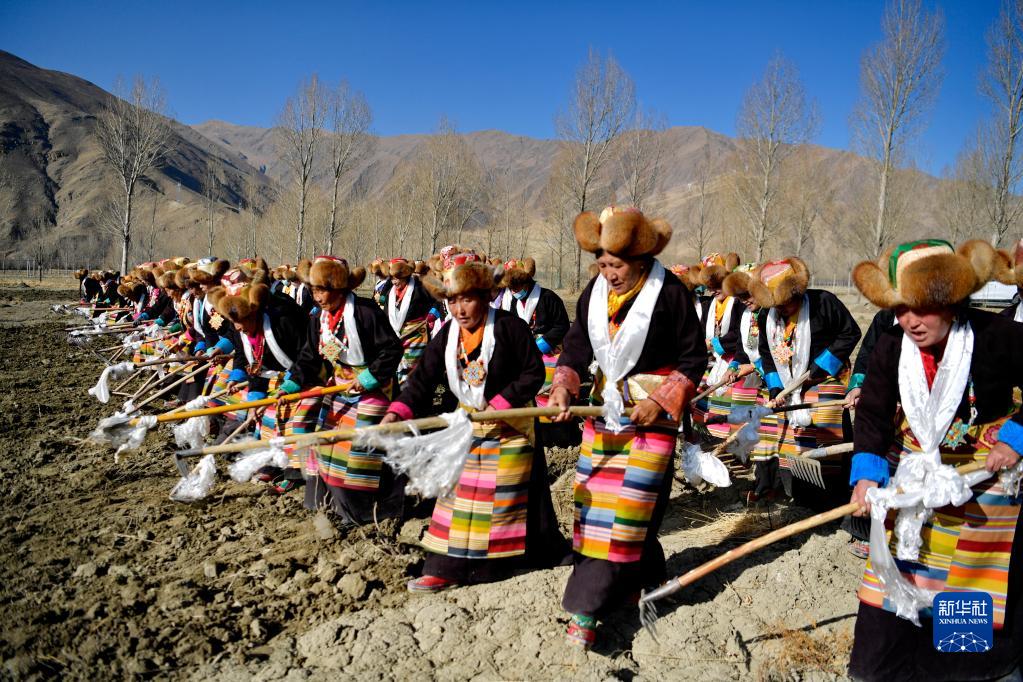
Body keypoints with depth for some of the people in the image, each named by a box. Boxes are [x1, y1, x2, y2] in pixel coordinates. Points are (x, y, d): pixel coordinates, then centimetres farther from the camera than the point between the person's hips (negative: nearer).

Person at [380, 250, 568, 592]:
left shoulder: (510, 326, -16)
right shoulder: (447, 335, -1)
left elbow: (534, 373, -15)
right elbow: (422, 378, -6)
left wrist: (500, 404, -23)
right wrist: (396, 413, -20)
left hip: (509, 426, -5)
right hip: (467, 426, 5)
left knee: (507, 496, 4)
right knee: (459, 494, 7)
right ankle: (445, 568, 14)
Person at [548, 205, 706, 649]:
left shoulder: (670, 293, -13)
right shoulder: (594, 292, 3)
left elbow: (694, 358, -6)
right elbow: (576, 347, 6)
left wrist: (662, 401, -15)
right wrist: (562, 387, -12)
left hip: (652, 415, -6)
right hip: (605, 411, 6)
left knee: (629, 507, -6)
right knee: (592, 500, 9)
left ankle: (585, 608, 0)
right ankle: (645, 578, 30)